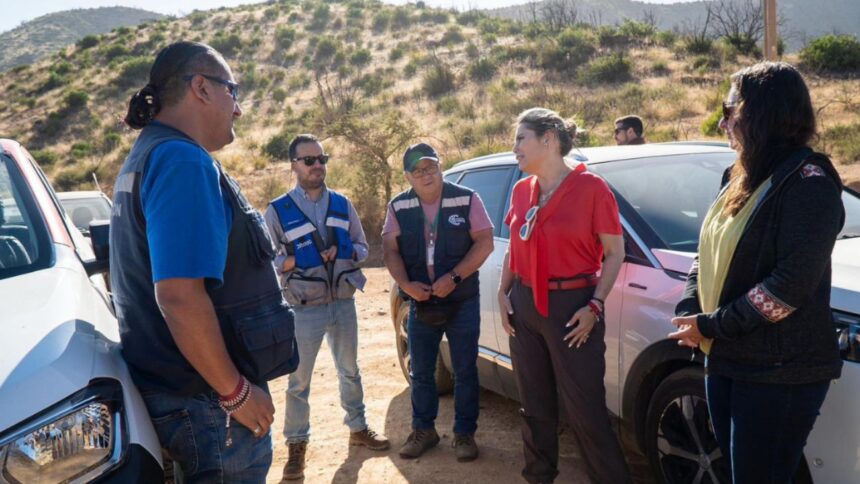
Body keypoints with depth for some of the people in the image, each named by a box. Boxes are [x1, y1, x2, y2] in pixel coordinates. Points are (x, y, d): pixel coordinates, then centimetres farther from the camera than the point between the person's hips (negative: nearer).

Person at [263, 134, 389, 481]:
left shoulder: (342, 204, 4)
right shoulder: (278, 210, -8)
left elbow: (363, 248, 8)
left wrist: (345, 251, -13)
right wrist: (298, 260, -24)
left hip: (344, 303, 4)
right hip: (305, 309, -4)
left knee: (350, 371, 18)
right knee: (299, 380, 6)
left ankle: (358, 429, 36)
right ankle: (297, 445, 21)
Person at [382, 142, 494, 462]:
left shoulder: (467, 199, -6)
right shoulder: (399, 206, 2)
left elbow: (484, 243, -11)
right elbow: (390, 249, 0)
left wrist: (453, 277, -19)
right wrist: (406, 284, -15)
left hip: (462, 301, -2)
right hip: (420, 303, 3)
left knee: (465, 371, 6)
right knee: (421, 372, 13)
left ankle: (464, 433, 22)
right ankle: (423, 430, 31)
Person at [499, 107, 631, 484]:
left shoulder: (591, 187, -10)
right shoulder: (521, 190, 7)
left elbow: (615, 252, -8)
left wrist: (595, 305, -15)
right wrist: (503, 292, 6)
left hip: (572, 306, -5)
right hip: (525, 306, 6)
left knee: (585, 409, 0)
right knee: (534, 405, 16)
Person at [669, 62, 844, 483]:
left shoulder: (808, 181, -16)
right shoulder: (745, 180, 12)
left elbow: (791, 285, -24)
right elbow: (708, 257, 13)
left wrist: (710, 325, -17)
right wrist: (688, 311, -4)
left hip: (781, 373, -8)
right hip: (726, 360, 8)